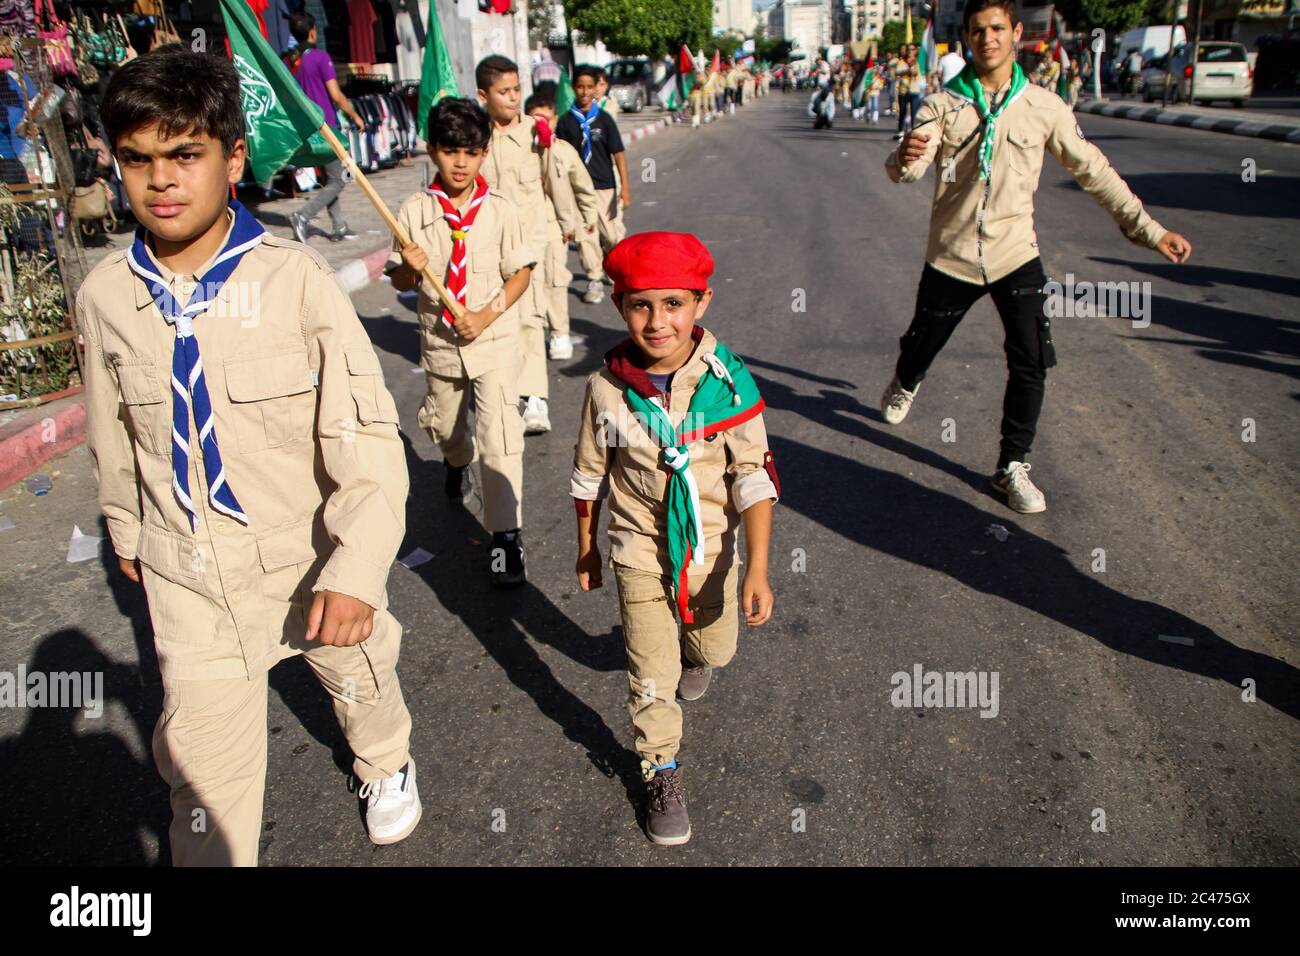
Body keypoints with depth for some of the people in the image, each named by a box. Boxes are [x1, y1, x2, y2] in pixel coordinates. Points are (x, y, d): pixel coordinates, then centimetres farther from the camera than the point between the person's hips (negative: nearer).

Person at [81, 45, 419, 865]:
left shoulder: (294, 278, -22)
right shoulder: (105, 297, -8)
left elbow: (367, 437, -24)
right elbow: (115, 434, 8)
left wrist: (356, 571, -34)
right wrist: (127, 529, 21)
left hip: (311, 554, -1)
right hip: (188, 575, 2)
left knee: (359, 676, 25)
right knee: (202, 761, 10)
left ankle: (387, 766, 59)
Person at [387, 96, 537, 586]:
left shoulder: (500, 210, -8)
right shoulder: (414, 211, -6)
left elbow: (521, 273, -4)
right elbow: (399, 282, 0)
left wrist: (486, 315, -17)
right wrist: (409, 267, -24)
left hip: (494, 339, -3)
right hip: (439, 340, 3)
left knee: (499, 435, -12)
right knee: (445, 424, 23)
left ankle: (505, 535, -4)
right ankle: (457, 462, 60)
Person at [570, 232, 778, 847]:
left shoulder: (728, 380, -19)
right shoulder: (608, 386, -16)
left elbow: (754, 476, -15)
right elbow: (589, 474, 0)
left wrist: (757, 570, -19)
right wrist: (585, 549, 9)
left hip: (710, 547, 1)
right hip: (640, 550, -1)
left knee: (715, 650, 22)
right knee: (652, 676, 6)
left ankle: (692, 649, 59)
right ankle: (661, 772, 31)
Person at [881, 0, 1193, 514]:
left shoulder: (1044, 106, -1)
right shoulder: (942, 104, -4)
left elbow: (1093, 170, 5)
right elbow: (907, 167, -18)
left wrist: (1149, 229, 3)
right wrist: (906, 157, -44)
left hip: (1016, 255, 1)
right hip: (951, 256, 0)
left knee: (1031, 365, -7)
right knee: (922, 343, 15)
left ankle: (1013, 467, 9)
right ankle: (904, 385, 52)